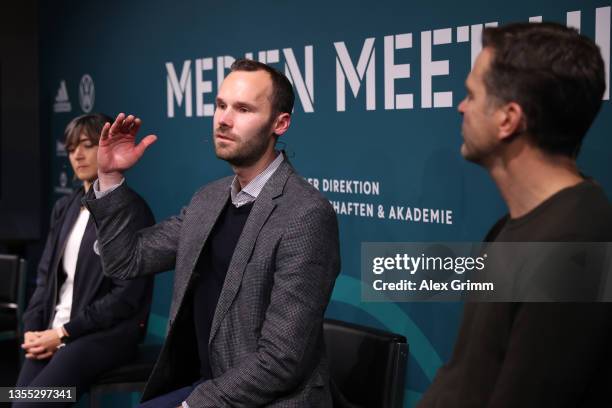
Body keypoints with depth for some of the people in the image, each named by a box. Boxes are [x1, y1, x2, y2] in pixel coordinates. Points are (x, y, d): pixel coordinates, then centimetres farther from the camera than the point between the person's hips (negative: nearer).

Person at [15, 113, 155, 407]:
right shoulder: (64, 207, 15)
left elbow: (126, 296, -12)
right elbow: (46, 275, 15)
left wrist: (63, 333, -13)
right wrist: (32, 328, -3)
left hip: (107, 332, -6)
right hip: (54, 330, 6)